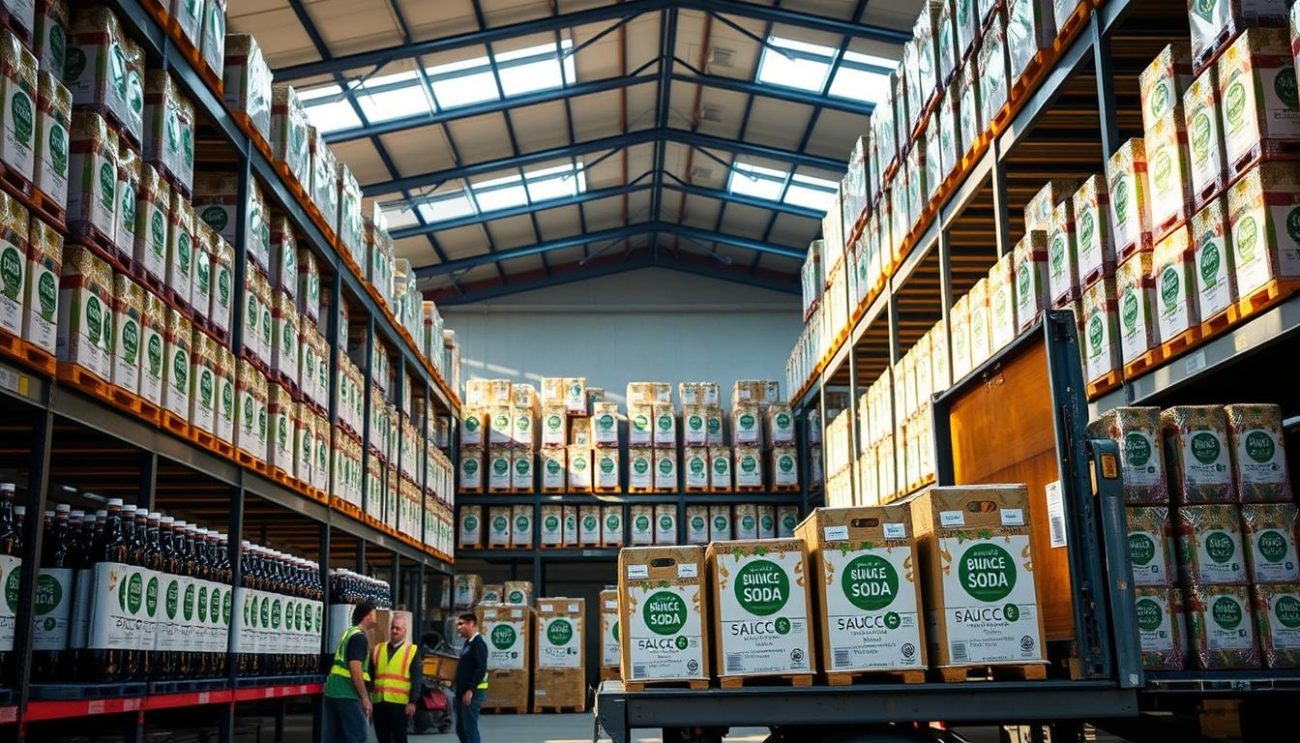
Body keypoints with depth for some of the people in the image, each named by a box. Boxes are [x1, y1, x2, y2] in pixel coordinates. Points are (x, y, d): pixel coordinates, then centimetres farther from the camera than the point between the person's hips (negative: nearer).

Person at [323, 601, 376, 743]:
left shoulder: (348, 632, 17)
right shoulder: (359, 637, -11)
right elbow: (355, 668, -19)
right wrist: (365, 697, -16)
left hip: (332, 691, 9)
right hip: (347, 694, -9)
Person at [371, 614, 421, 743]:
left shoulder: (412, 651, 1)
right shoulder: (378, 649, 14)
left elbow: (417, 680, -3)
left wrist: (412, 702, -11)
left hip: (399, 703, -4)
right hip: (379, 702, 4)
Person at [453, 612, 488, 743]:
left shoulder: (478, 643, -13)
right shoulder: (468, 643, 16)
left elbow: (481, 669, -21)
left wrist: (470, 690, -23)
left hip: (472, 693, -10)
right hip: (463, 692, 10)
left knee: (470, 728, -8)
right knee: (461, 728, 13)